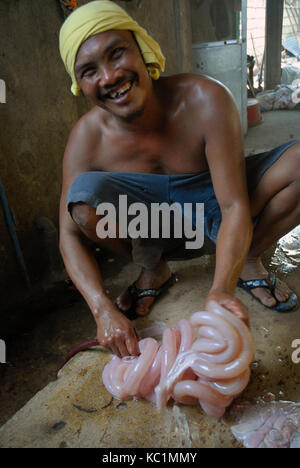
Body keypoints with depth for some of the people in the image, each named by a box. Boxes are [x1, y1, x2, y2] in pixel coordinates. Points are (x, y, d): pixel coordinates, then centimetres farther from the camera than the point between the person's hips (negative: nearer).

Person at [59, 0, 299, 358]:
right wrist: (103, 309, -32)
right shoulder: (87, 138, -18)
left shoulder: (204, 100, -23)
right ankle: (153, 270, -2)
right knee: (84, 194, -29)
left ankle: (249, 261, 0)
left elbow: (234, 207, -27)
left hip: (214, 221, 0)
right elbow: (70, 236, -16)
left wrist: (221, 290, -42)